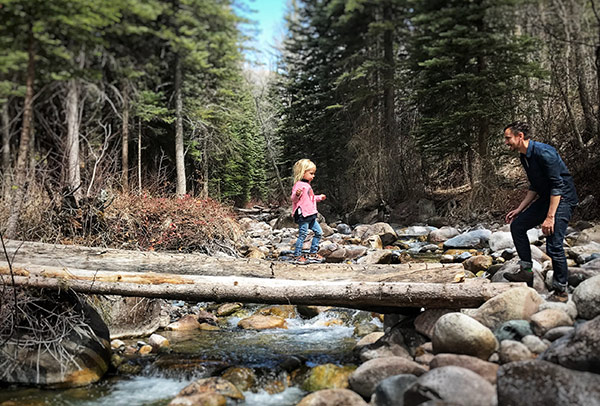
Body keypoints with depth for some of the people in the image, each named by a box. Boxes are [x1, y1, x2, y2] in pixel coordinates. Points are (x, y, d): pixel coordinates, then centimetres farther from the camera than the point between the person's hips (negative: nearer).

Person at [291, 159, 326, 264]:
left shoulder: (307, 185, 20)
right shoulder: (299, 184, -12)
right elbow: (294, 199, -20)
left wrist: (319, 197, 37)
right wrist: (297, 194, -40)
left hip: (311, 215, 10)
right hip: (303, 215, -10)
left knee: (318, 232, 11)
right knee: (302, 234, -7)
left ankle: (312, 254, 20)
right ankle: (297, 256, 2)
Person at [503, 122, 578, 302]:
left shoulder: (543, 152, -22)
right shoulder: (524, 157, 7)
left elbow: (557, 185, -25)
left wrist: (550, 217, -28)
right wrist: (519, 209, 14)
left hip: (563, 199, -10)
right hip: (546, 198, 10)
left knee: (554, 245, -15)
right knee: (517, 225, 7)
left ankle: (561, 291, 0)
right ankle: (526, 271, 12)